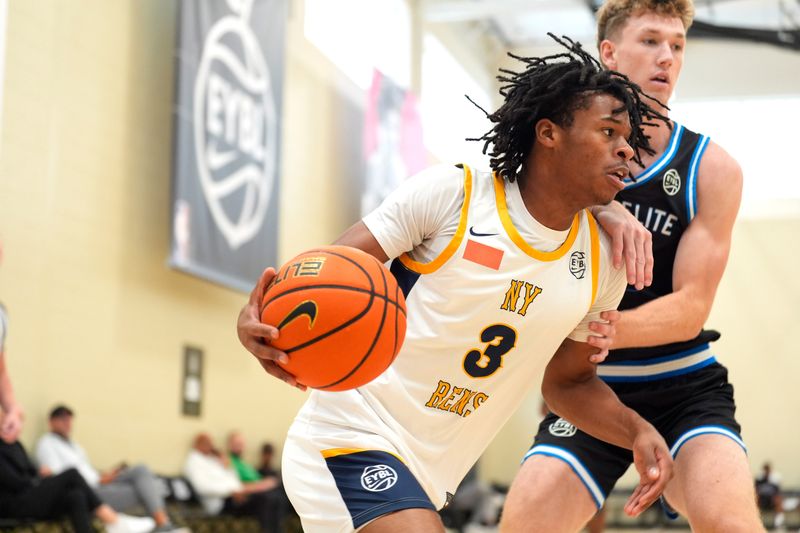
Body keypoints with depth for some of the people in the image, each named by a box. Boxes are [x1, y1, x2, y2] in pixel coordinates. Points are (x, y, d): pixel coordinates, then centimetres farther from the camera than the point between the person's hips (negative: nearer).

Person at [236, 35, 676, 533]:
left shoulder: (600, 265, 3)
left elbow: (569, 381, 16)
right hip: (350, 432, -7)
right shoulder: (449, 194, -12)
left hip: (429, 477, 7)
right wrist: (263, 320, -34)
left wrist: (637, 430, -2)